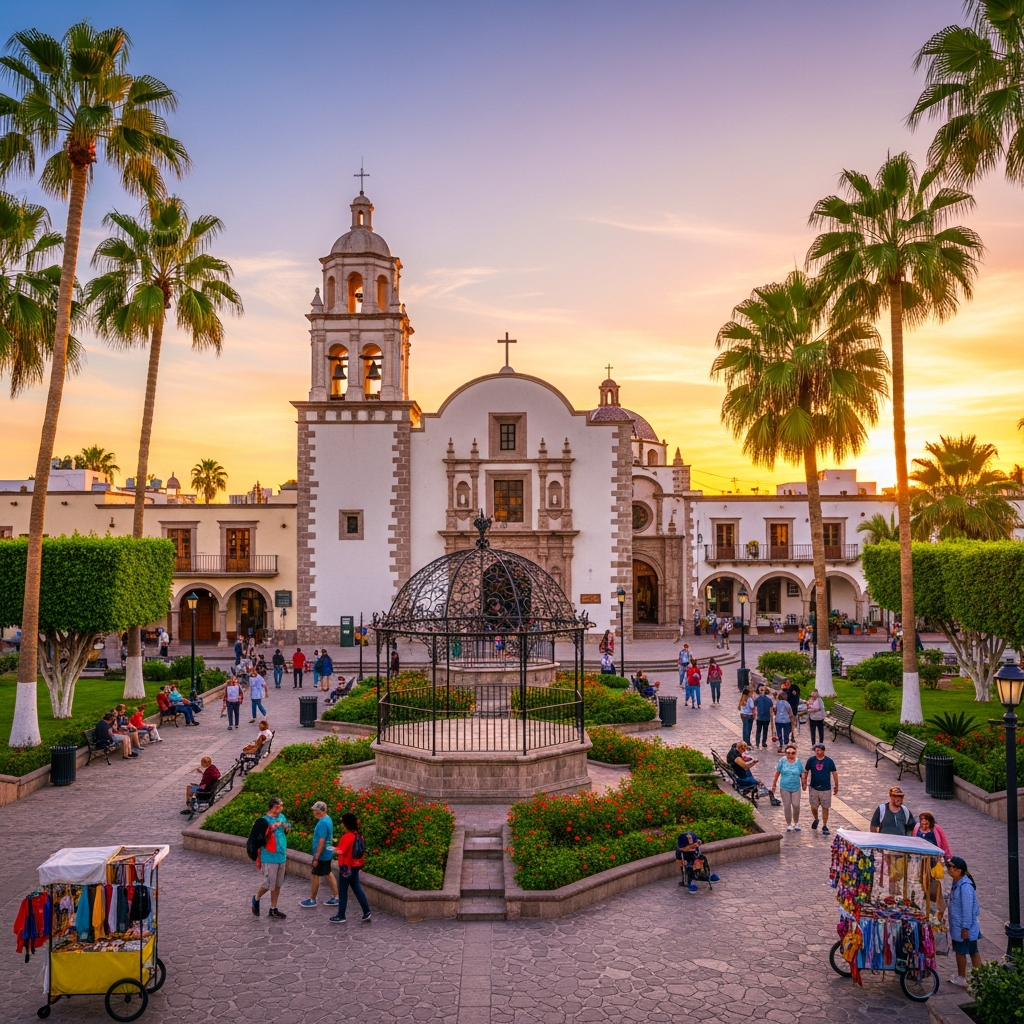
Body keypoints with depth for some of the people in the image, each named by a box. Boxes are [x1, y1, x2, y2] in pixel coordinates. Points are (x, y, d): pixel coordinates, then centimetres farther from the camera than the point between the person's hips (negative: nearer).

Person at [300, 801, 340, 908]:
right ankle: (336, 898, 20)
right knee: (328, 874, 16)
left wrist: (316, 857, -21)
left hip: (322, 855, -9)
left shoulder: (323, 823, -25)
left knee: (316, 876, 5)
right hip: (328, 853, 9)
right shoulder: (328, 819, 6)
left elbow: (321, 842, -26)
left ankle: (312, 900, 18)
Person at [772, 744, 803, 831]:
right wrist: (774, 785, 2)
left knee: (796, 805, -4)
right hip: (784, 788, 0)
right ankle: (789, 824, 22)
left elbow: (802, 774, 6)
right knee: (787, 806, 6)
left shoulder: (798, 762, -3)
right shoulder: (782, 761, -7)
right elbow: (777, 773, -1)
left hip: (795, 788, 0)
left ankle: (796, 823, 20)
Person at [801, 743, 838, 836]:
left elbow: (834, 774, 2)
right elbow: (805, 772, 5)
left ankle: (824, 826, 19)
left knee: (825, 808, 5)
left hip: (826, 789, -1)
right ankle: (816, 820, 39)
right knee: (813, 807, 10)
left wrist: (836, 786, 4)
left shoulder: (829, 761, -6)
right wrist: (804, 783, -4)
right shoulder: (811, 760, -3)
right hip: (813, 788, 1)